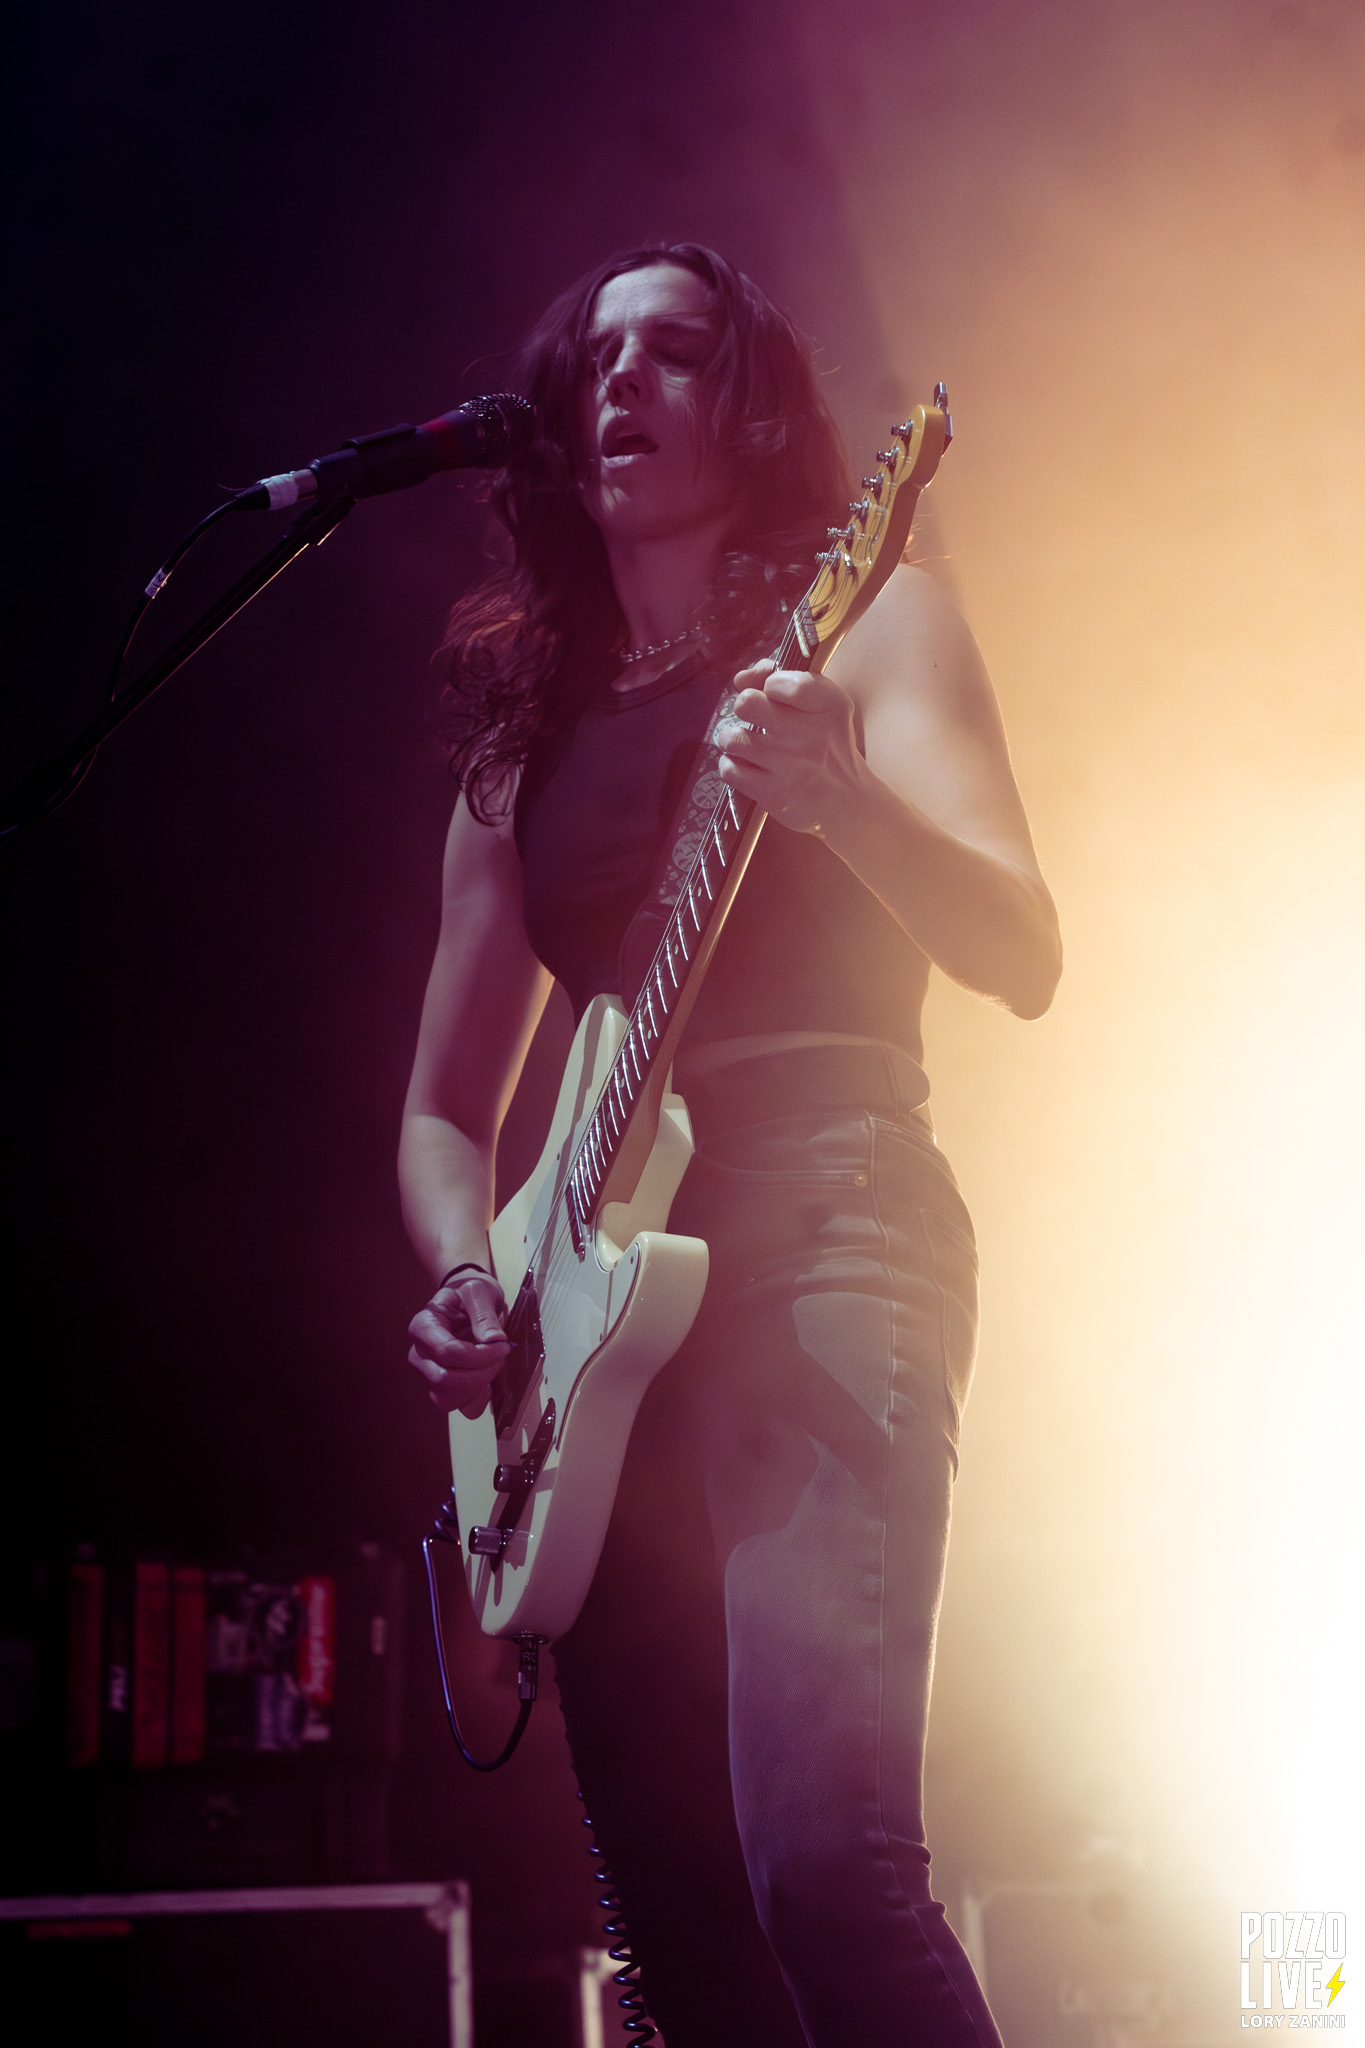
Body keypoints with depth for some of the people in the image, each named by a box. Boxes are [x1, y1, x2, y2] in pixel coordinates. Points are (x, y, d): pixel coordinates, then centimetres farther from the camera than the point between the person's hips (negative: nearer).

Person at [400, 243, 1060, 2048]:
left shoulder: (863, 623, 8)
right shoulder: (524, 730, 21)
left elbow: (1023, 955, -6)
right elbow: (447, 1104, 22)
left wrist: (833, 795, -25)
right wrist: (467, 1281, 1)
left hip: (824, 1231, -5)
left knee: (821, 1861, -25)